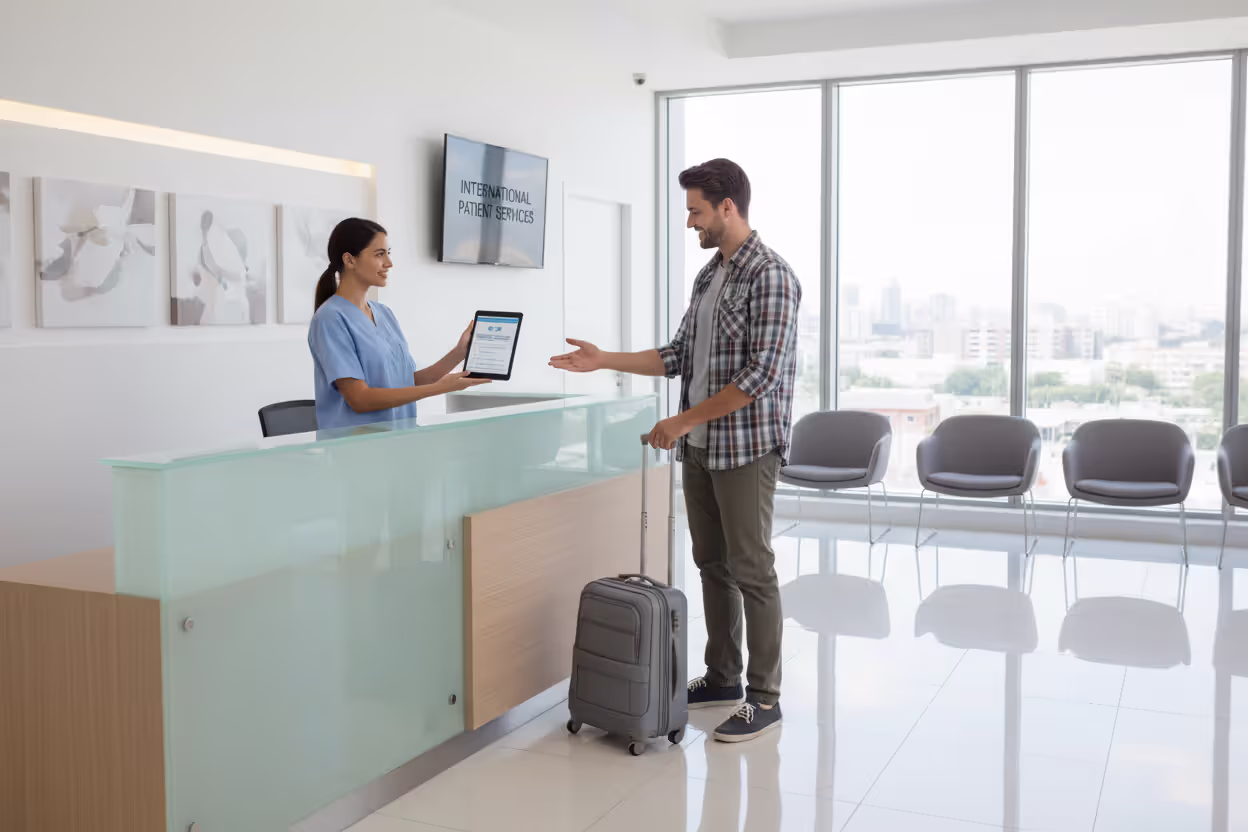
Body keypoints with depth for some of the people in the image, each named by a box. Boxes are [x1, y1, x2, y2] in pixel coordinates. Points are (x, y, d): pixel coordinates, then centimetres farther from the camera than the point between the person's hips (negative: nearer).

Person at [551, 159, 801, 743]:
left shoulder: (770, 276, -14)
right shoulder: (707, 277, 14)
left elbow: (762, 373, -21)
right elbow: (679, 356, 17)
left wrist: (685, 419, -19)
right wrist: (603, 361, 11)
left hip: (746, 447, -9)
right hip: (700, 447, 9)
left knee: (751, 571, -2)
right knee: (712, 563, 15)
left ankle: (765, 697, 9)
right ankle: (723, 678, 27)